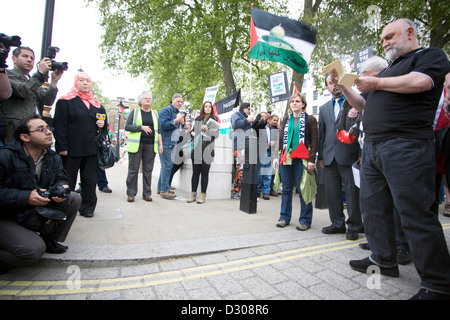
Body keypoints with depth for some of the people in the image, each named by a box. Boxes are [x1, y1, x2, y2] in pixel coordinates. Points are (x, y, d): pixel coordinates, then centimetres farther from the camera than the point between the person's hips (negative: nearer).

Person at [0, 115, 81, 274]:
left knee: (74, 198, -10)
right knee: (34, 249, -27)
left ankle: (50, 240, 6)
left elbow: (60, 178, 9)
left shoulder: (53, 157, 2)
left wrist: (61, 189, -14)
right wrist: (25, 197, -29)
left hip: (39, 211, 7)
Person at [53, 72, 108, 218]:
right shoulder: (65, 101, 0)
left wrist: (102, 124, 1)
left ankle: (88, 207, 20)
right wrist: (62, 147, -15)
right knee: (68, 180, 5)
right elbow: (59, 124, -7)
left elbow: (103, 120, 27)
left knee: (90, 180, 9)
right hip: (71, 149, -5)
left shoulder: (96, 104, 16)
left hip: (91, 149, 5)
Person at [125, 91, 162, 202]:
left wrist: (160, 144, 9)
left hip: (150, 146, 3)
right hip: (136, 145, -2)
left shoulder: (155, 113, 17)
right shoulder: (134, 112, 7)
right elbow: (127, 126, -1)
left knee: (148, 170, 3)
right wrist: (142, 127, -12)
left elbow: (158, 130, 17)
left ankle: (147, 193, 12)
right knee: (133, 170, -1)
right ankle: (131, 193, 9)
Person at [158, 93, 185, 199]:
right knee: (167, 165, -11)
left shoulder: (179, 112, 20)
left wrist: (182, 122, 3)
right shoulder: (166, 110, -7)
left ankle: (161, 188, 22)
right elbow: (163, 125, -17)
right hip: (165, 142, -9)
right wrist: (176, 121, -22)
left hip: (173, 143, 9)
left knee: (168, 165, 12)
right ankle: (164, 190, -6)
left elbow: (178, 127, 25)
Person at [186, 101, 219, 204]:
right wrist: (192, 132, 7)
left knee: (205, 173, -1)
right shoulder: (197, 119, 17)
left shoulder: (214, 120, 7)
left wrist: (207, 129, -16)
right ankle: (193, 194, 12)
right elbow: (193, 130, 29)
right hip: (197, 149, 3)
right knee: (195, 172, 3)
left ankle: (202, 195, 7)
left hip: (208, 149, -3)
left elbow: (216, 134, -2)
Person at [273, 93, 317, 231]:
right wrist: (276, 156, 7)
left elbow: (314, 141, -1)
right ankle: (284, 217, 18)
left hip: (302, 159, -4)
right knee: (286, 189, 8)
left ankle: (305, 220, 10)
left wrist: (311, 160, -9)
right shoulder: (286, 120, 16)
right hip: (285, 158, 4)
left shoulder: (310, 120, 4)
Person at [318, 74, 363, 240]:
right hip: (330, 157, 5)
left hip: (349, 155, -4)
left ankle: (354, 226, 13)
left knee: (352, 192, 1)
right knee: (332, 192, 8)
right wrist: (321, 156, 13)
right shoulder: (324, 108, 18)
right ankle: (337, 224, 21)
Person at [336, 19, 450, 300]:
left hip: (405, 146, -8)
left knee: (416, 213, -7)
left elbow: (418, 82, -16)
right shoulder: (389, 70, 28)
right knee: (373, 207, 10)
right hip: (373, 147, 9)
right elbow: (363, 105, 28)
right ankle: (384, 260, 25)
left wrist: (376, 83, -3)